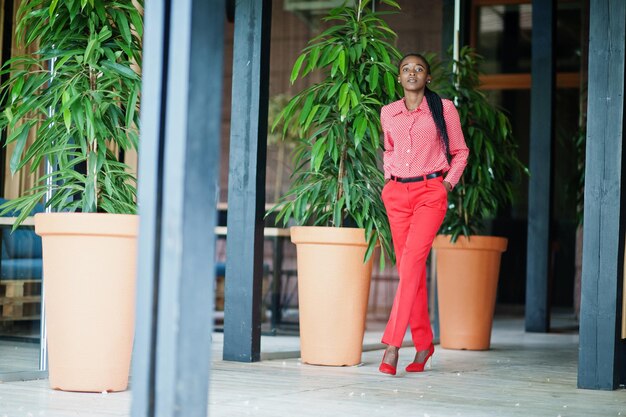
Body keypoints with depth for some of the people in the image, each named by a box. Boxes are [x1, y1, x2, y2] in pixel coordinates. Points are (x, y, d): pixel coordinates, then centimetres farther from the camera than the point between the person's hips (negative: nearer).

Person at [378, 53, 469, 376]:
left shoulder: (443, 108, 1)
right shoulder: (388, 113, 10)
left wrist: (448, 182, -2)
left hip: (430, 193, -4)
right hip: (396, 194, 4)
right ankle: (423, 343, 16)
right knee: (409, 268, 5)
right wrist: (389, 178, 12)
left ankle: (392, 344, -20)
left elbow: (460, 151, 10)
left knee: (411, 263, -17)